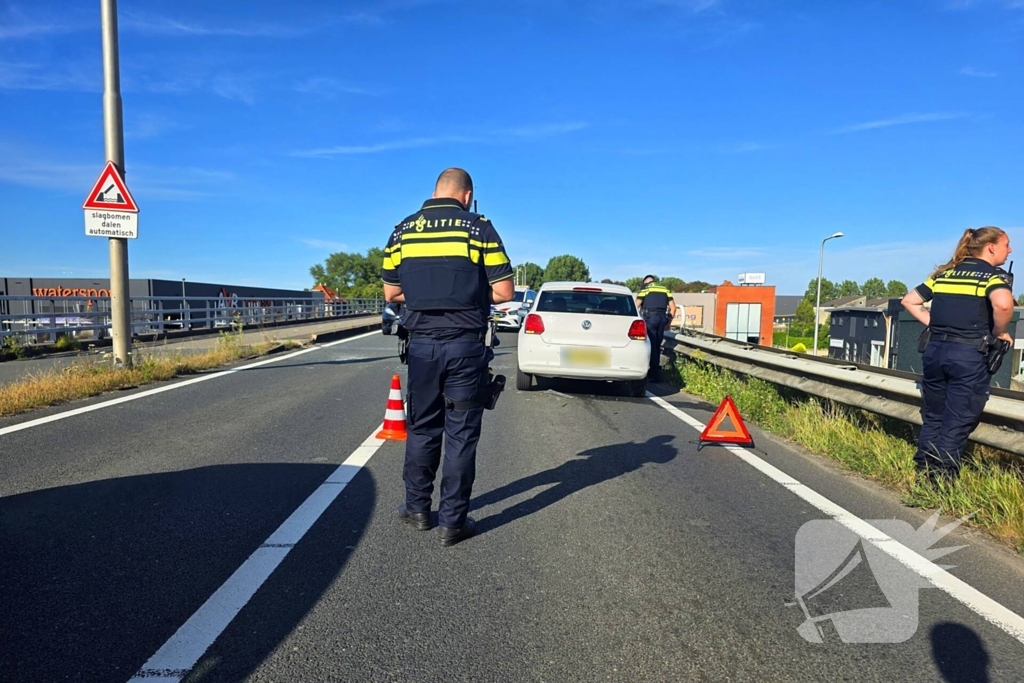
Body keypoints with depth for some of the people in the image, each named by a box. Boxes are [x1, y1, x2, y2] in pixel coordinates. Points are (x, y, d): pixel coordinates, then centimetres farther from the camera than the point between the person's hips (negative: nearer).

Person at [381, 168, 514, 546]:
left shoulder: (403, 230, 5)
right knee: (461, 433, 5)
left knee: (421, 429, 16)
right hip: (465, 345, -3)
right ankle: (453, 522, 12)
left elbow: (391, 291, 10)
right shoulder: (479, 227, -4)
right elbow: (503, 292, -6)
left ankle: (417, 508, 27)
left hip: (422, 344, 3)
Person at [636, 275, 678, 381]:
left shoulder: (645, 288, 5)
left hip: (650, 317, -4)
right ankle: (655, 371, 21)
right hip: (662, 317, 5)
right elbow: (673, 307, 15)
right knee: (657, 345, 14)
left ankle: (654, 374, -2)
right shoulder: (665, 289, 18)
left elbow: (636, 306, -3)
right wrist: (669, 321, 22)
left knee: (652, 345, -2)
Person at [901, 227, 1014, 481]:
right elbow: (1003, 304, -25)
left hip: (935, 350, 5)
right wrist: (998, 332, -8)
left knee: (932, 419, 15)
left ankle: (922, 474, 20)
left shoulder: (943, 273, 13)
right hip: (969, 355, -5)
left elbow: (909, 301, 14)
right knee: (956, 425, 2)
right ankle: (941, 481, 6)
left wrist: (933, 324, 12)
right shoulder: (994, 275, -4)